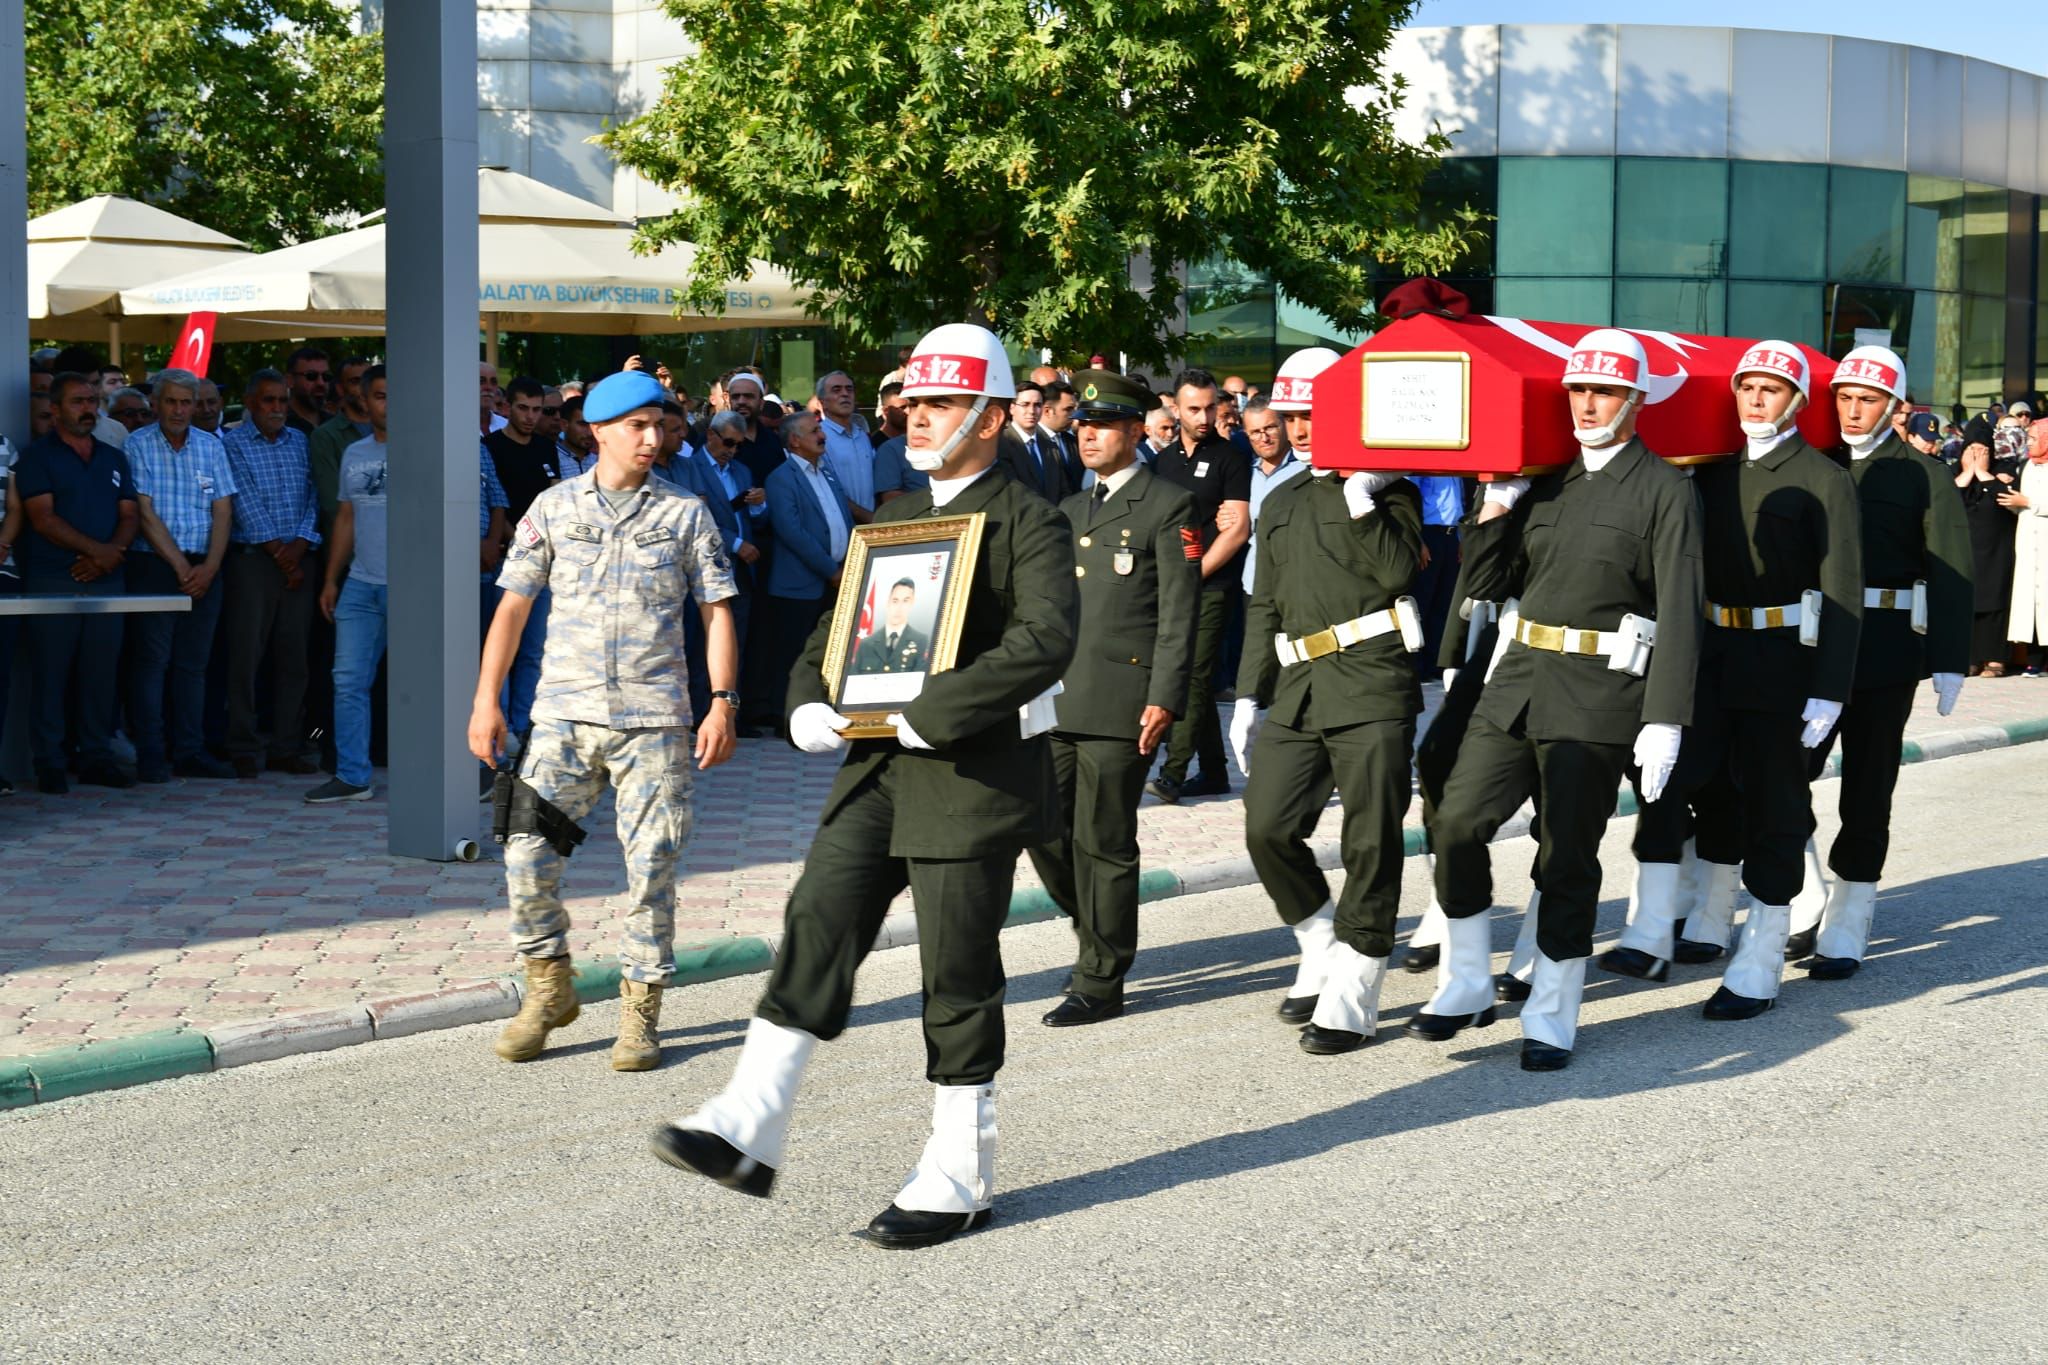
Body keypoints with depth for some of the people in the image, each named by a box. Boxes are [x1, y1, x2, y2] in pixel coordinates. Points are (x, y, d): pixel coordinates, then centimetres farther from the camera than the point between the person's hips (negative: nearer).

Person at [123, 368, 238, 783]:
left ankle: (189, 752, 12)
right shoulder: (138, 446, -2)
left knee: (193, 662, 7)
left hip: (204, 569, 4)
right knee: (151, 661, -3)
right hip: (154, 566, -4)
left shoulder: (212, 446, 10)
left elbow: (223, 511, 5)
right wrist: (180, 566, -12)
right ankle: (151, 756, -1)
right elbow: (144, 513, -8)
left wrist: (210, 566, -8)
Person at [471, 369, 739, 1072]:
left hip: (655, 720, -1)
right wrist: (486, 699, 5)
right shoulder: (553, 507, 8)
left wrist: (722, 702, -4)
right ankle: (549, 984, 14)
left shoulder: (686, 515, 7)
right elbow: (513, 605, 11)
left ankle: (640, 1010, 11)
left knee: (651, 864, -1)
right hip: (564, 714, 1)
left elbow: (716, 612, 6)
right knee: (526, 852, -7)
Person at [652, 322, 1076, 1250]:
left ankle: (960, 1174, 12)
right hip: (879, 767, 7)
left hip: (974, 773, -6)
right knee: (818, 921, -6)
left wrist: (928, 718, -25)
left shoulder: (1028, 522, -7)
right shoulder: (894, 519, 17)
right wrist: (808, 704, 1)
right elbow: (836, 626, 22)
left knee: (958, 974, 0)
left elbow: (1046, 640, -22)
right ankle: (749, 1130, -7)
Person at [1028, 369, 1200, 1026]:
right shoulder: (1068, 511, 20)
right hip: (1056, 701, 7)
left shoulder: (1169, 507, -2)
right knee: (1044, 830, 6)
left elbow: (1178, 613, -8)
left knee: (1103, 842, -2)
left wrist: (1164, 699, -16)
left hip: (1122, 699, -7)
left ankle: (1101, 982, 8)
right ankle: (1101, 939, 27)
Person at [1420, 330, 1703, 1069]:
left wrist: (1664, 722, -17)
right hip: (1518, 679, 5)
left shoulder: (1665, 490, -4)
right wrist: (1498, 499, 0)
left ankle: (1551, 1019, 13)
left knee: (1566, 858, 1)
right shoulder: (1546, 482, 14)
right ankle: (1467, 985, 14)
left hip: (1599, 696, -5)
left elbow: (1680, 615, -10)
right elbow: (1483, 585, 13)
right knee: (1456, 823, -1)